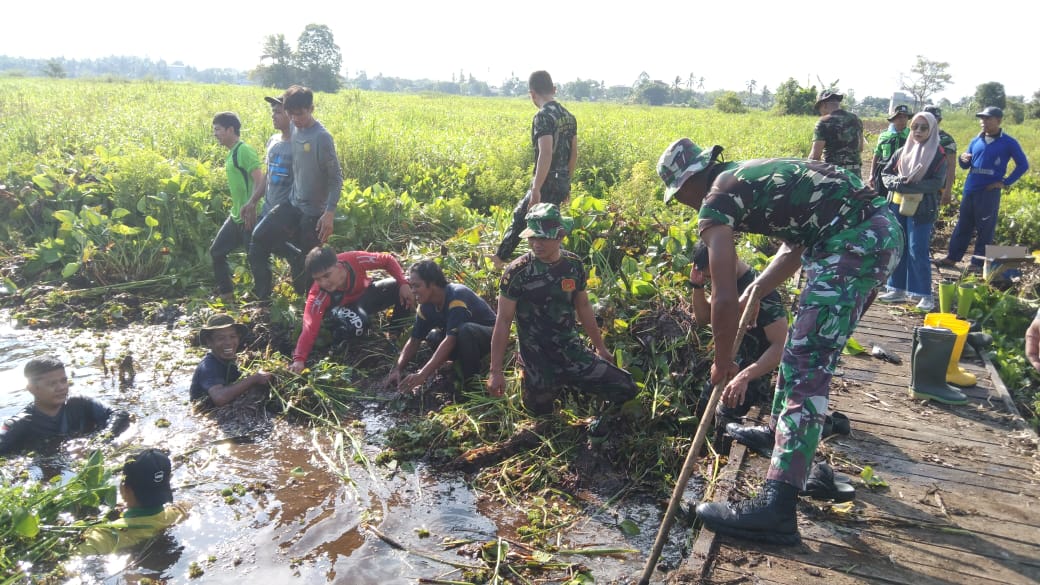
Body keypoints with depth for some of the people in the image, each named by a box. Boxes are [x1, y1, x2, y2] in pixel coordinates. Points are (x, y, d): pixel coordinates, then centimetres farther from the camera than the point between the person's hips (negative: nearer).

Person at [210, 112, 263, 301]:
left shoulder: (244, 150, -15)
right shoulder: (232, 153, 14)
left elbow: (259, 181, -22)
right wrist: (235, 208, 20)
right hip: (236, 216, 10)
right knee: (216, 251, 15)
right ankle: (225, 292, 26)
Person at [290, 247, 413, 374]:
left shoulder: (354, 260, -35)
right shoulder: (318, 295, -36)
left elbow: (387, 260, -20)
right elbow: (310, 328, -40)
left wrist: (403, 283, -30)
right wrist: (299, 359, -51)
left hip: (364, 295, 3)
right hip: (341, 307, -3)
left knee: (399, 287, -20)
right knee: (356, 324, -38)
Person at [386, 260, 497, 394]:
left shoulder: (457, 295, -32)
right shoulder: (427, 306, -8)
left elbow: (450, 339, -39)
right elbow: (414, 340, -4)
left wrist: (422, 375, -45)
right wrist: (397, 370, -19)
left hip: (491, 334, -8)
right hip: (466, 339, 8)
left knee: (465, 330, -37)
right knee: (433, 337, -14)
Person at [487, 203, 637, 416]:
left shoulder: (573, 264, -3)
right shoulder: (517, 272, -16)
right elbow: (503, 322, -12)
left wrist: (601, 347, 18)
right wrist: (496, 371, -12)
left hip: (572, 351, 3)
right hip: (537, 359, -3)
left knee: (625, 389, -4)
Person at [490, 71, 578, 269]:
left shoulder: (543, 116, -16)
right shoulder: (568, 116, 10)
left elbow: (546, 153, -26)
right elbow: (573, 153, 15)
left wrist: (536, 189, -26)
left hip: (547, 184, -8)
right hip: (562, 184, 9)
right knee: (520, 215, 20)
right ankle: (500, 257, 29)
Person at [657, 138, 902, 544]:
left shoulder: (716, 202, -5)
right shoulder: (747, 176, 22)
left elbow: (724, 299, -10)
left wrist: (723, 362, 4)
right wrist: (754, 292, 23)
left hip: (854, 243, -10)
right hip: (882, 227, 10)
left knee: (806, 368, -12)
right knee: (805, 346, 24)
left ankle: (777, 509, -15)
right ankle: (779, 431, 42)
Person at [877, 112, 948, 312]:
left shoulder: (938, 155, -3)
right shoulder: (902, 151, 10)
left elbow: (938, 183, -12)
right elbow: (885, 173, 10)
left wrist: (911, 185, -19)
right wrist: (898, 182, -11)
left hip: (921, 209, -5)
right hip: (897, 205, 5)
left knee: (918, 251, -7)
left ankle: (926, 295, 0)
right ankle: (898, 289, 17)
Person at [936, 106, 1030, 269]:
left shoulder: (1008, 143, -3)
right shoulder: (976, 141, 11)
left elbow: (1023, 165, 2)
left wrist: (1006, 183, -5)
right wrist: (963, 159, -7)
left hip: (990, 192, -5)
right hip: (970, 190, 5)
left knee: (985, 229, 2)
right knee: (962, 226, 10)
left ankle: (978, 263, 8)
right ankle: (952, 258, 16)